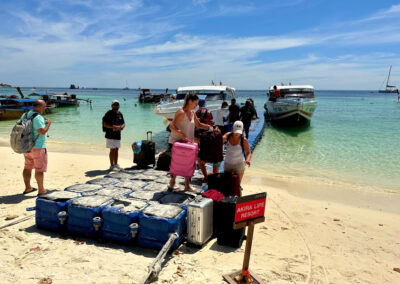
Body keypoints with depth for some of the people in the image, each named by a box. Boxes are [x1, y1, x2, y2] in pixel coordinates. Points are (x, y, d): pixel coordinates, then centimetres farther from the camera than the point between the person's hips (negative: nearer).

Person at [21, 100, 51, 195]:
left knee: (28, 167, 18)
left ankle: (27, 188, 28)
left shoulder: (25, 115, 6)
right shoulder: (38, 117, -20)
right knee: (40, 169, 1)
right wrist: (48, 123, -11)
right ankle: (41, 190, 8)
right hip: (37, 147, -8)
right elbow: (42, 132, -27)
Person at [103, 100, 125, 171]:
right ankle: (112, 165, 3)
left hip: (118, 135, 7)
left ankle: (116, 164, 22)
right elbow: (105, 124, -14)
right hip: (110, 135, -6)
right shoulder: (108, 113, -8)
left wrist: (121, 127, -6)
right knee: (112, 150, -5)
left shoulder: (120, 114, 13)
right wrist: (114, 127, -23)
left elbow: (123, 123, 18)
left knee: (116, 149, 12)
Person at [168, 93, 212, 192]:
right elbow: (172, 126, -24)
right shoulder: (181, 112, -18)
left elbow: (198, 125, 20)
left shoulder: (192, 112, 9)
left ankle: (187, 185, 18)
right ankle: (172, 184, 19)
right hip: (176, 142, -8)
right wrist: (181, 134, -33)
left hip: (186, 142, 8)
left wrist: (209, 127, 6)